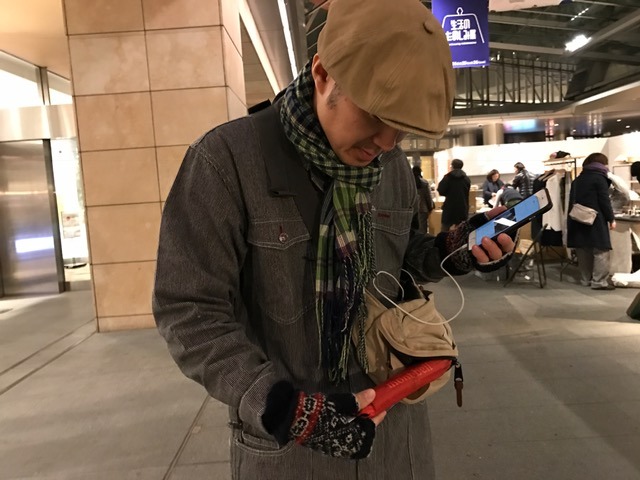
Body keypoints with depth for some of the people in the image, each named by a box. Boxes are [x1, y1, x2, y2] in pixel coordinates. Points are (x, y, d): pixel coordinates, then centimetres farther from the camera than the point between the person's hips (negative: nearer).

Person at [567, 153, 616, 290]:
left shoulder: (577, 179, 17)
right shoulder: (600, 178, -5)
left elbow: (572, 201, 18)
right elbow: (604, 201, -10)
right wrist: (611, 219, -5)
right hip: (595, 220, -7)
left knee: (583, 251, 10)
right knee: (601, 250, -4)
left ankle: (586, 280, 15)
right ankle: (599, 282, -6)